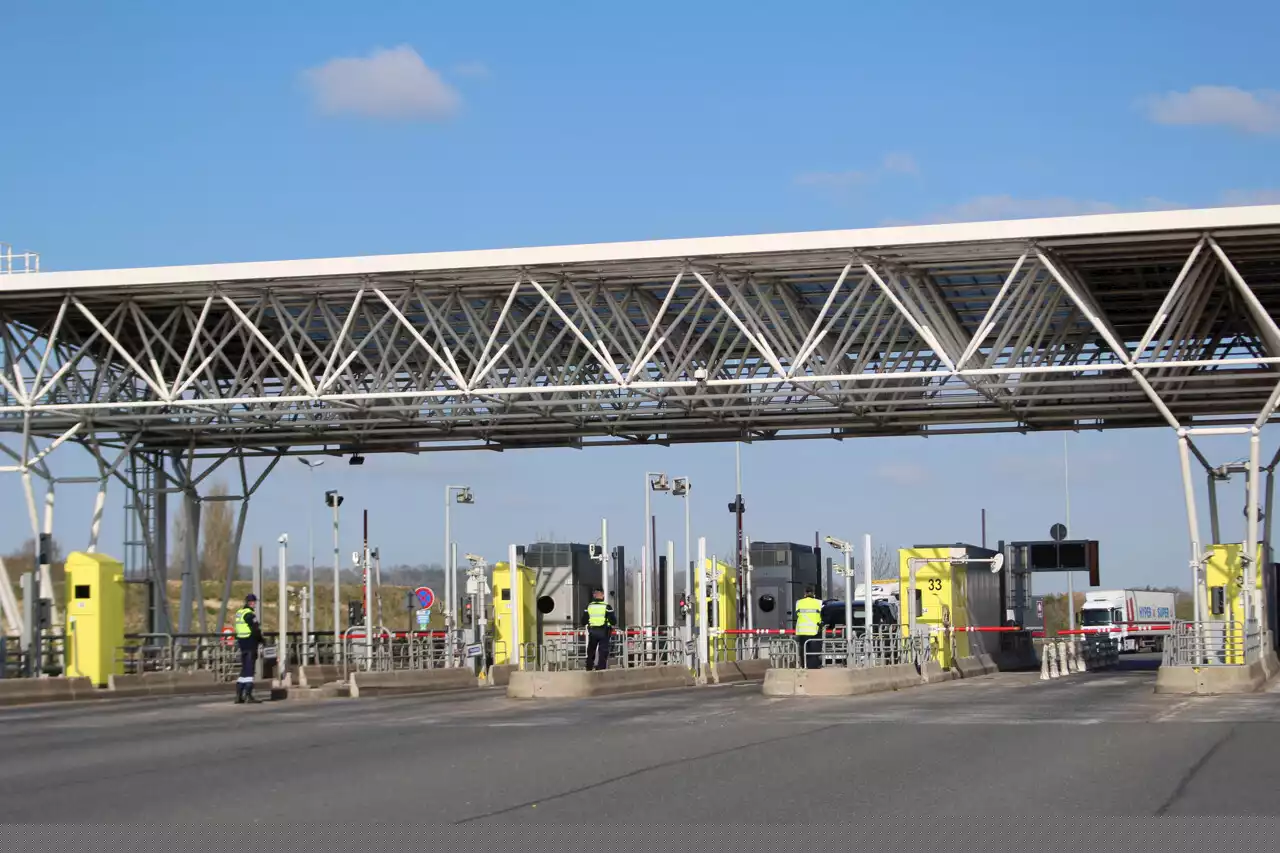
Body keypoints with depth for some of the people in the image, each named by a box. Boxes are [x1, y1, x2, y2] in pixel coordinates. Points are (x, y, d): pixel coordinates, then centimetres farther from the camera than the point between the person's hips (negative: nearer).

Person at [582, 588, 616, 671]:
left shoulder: (589, 606, 1)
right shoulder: (607, 607, -8)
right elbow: (613, 621, -9)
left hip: (592, 632, 3)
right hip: (604, 632, -3)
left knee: (590, 652, 15)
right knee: (603, 652, 0)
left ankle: (589, 669, 20)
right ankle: (601, 669, -7)